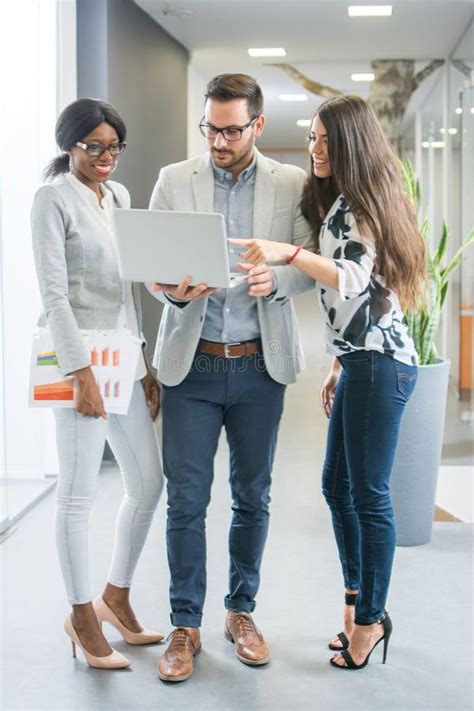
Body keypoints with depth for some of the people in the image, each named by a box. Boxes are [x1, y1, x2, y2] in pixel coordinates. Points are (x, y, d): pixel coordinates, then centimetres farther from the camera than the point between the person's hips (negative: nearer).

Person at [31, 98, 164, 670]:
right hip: (79, 355, -7)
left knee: (148, 483, 10)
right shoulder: (54, 199, -6)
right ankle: (82, 616, 14)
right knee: (78, 493, -1)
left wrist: (144, 364, 14)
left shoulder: (119, 195, 14)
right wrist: (81, 372, -20)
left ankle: (116, 596, 28)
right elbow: (53, 293, -14)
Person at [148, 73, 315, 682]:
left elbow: (311, 264, -1)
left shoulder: (291, 185, 3)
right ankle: (185, 625, 13)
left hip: (259, 364, 1)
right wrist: (175, 291, -21)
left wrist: (275, 279, -23)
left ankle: (241, 611, 27)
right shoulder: (174, 181, 3)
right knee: (186, 499, 1)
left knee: (253, 497, 10)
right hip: (191, 362, 0)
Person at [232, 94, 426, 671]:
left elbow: (354, 279, -24)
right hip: (360, 361, 10)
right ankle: (359, 603, 26)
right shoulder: (340, 203, 19)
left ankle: (369, 619, 7)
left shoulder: (359, 201, -10)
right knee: (337, 484, 15)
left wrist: (288, 252, -34)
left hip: (379, 363, -10)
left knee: (368, 494, -3)